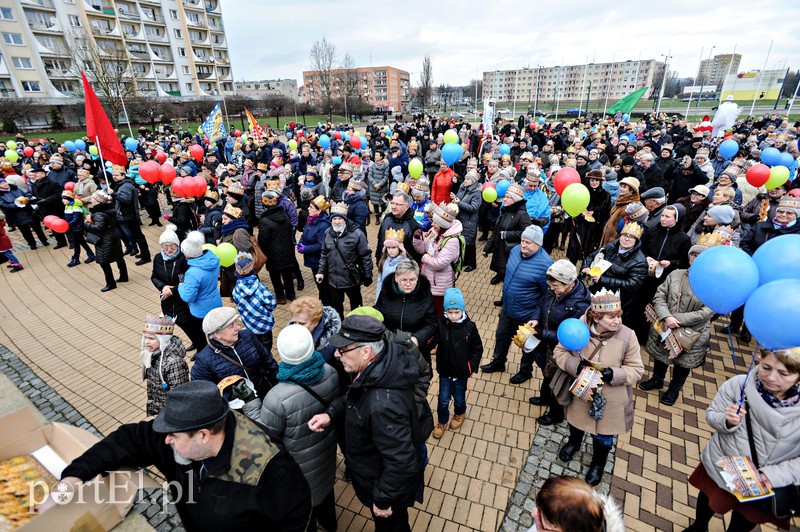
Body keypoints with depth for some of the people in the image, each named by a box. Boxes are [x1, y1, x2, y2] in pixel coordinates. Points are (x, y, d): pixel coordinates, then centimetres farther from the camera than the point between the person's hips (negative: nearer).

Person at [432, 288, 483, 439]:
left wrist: (471, 366, -8)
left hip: (461, 372, 0)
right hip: (444, 370, 0)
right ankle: (442, 422, 42)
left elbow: (477, 349, -6)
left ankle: (460, 414, 54)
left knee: (459, 398, 21)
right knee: (443, 399, 14)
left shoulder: (469, 327, -17)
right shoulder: (440, 324, -17)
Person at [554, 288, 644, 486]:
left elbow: (636, 370, -12)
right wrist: (576, 365, -27)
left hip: (609, 401, -1)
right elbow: (560, 351, -9)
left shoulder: (627, 336, -22)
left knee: (603, 437, 21)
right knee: (575, 422, 29)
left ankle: (598, 463, 53)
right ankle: (574, 442, 63)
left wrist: (614, 374, -30)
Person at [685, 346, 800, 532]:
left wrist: (774, 475, -27)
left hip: (766, 485, 0)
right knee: (708, 499, 29)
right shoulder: (738, 385, -26)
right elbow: (711, 415, -11)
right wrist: (727, 421, -31)